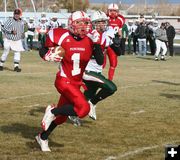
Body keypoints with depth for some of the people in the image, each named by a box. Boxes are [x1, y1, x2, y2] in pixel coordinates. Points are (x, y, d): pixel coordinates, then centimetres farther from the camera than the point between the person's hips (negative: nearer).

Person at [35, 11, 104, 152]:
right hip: (64, 81, -6)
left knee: (62, 116, 18)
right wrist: (48, 55, -23)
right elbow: (42, 51, -2)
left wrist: (96, 43, -22)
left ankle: (42, 137, 39)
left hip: (77, 83, 6)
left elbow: (100, 61, -13)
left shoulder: (90, 40, -5)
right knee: (84, 108, -24)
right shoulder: (63, 37, -15)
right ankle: (52, 111, -4)